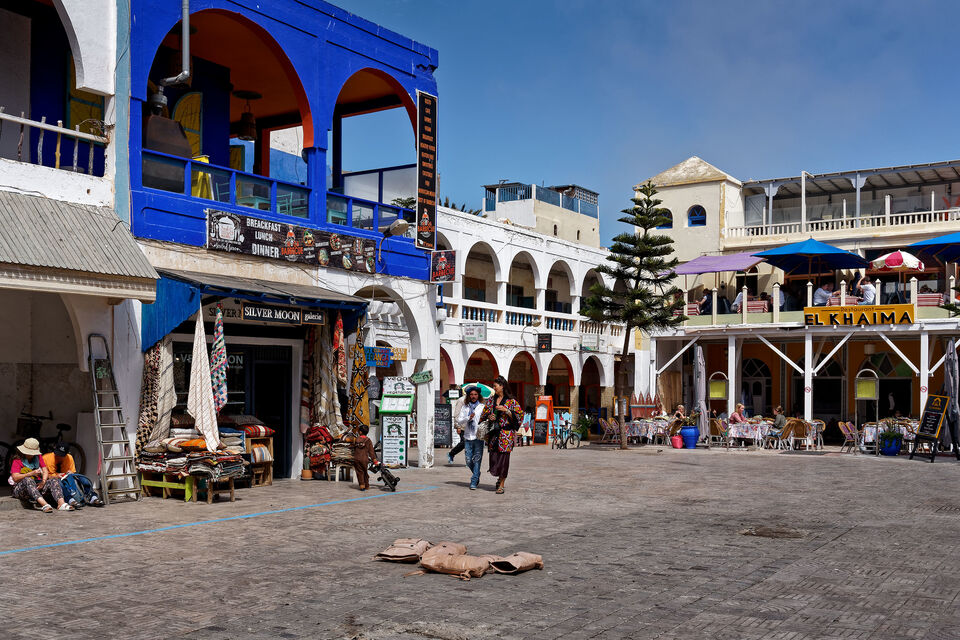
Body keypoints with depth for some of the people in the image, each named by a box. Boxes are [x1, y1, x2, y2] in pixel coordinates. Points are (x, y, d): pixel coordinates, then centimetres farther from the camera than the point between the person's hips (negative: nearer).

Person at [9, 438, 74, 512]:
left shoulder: (38, 457, 16)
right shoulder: (17, 461, 0)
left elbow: (45, 471, 7)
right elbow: (15, 478, -14)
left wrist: (43, 481, -14)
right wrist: (31, 473, -24)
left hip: (37, 486, 5)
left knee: (54, 480, -21)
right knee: (28, 480, -38)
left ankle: (61, 503, -49)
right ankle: (44, 504, -58)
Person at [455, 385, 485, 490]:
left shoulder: (482, 407, 5)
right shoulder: (465, 407, 12)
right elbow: (459, 421, 6)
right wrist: (468, 418, -11)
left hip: (479, 437, -3)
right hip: (468, 437, 3)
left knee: (477, 460, -6)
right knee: (469, 461, 3)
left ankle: (474, 482, 0)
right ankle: (477, 474, 30)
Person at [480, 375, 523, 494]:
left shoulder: (511, 400, -3)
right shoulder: (491, 399, 12)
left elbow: (520, 414, -6)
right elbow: (484, 413, 19)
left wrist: (506, 410, -16)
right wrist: (489, 416, -3)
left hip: (506, 432, -5)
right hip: (493, 431, 5)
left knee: (503, 456, -5)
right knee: (493, 456, 3)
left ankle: (502, 484, 2)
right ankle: (500, 477, 28)